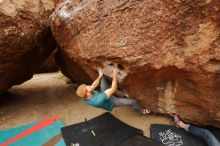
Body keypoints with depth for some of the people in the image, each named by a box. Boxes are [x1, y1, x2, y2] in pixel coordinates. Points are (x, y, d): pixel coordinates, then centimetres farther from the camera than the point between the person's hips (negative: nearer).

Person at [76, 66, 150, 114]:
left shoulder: (84, 98, -25)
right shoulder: (98, 100, -49)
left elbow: (94, 85, -7)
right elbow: (113, 89, -43)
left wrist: (100, 76, 1)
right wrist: (115, 74, -37)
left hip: (103, 95, 6)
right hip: (111, 102, -6)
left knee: (103, 77, 5)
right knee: (132, 102, 0)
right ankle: (141, 110, 31)